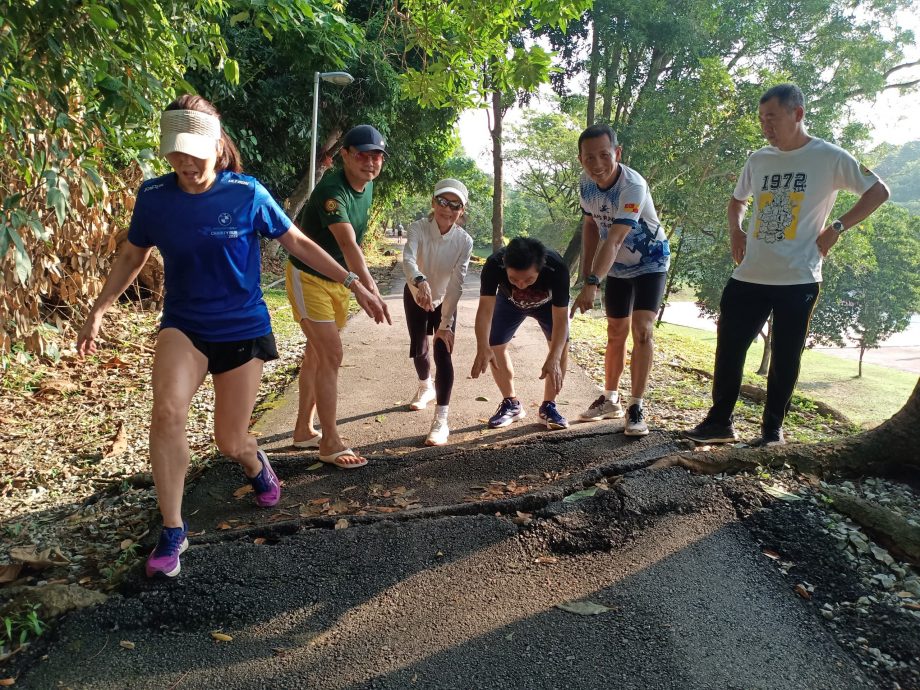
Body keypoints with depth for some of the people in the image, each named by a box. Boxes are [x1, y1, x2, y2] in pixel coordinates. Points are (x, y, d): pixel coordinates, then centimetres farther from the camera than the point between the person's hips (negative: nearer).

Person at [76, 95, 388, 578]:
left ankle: (255, 462, 45)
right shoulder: (153, 196, -6)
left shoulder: (246, 193, -11)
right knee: (167, 413, -26)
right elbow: (132, 256, 10)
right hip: (183, 325, 1)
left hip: (242, 327, -1)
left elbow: (296, 242, -2)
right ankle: (172, 530, -8)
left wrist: (353, 284, -3)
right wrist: (97, 312, 9)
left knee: (230, 442, 4)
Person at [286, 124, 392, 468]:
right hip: (308, 277, -8)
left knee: (316, 355, 15)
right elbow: (348, 244, -41)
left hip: (338, 279, 8)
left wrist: (361, 280, 13)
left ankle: (304, 430, 28)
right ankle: (330, 443, -2)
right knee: (331, 355, -12)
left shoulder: (367, 185, 2)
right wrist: (371, 291, -52)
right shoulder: (331, 189, -26)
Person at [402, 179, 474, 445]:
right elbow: (408, 258, -47)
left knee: (442, 352, -15)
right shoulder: (418, 228, -27)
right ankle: (425, 388, 47)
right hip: (416, 294, 1)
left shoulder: (464, 241, -25)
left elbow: (456, 284, -27)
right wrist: (420, 280, -69)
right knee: (418, 349, 14)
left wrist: (446, 324, -31)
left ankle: (441, 420, -15)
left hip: (445, 301, -1)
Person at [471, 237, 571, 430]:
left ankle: (548, 406, 0)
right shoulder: (494, 265, -41)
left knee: (561, 343, -17)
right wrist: (483, 347, -58)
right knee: (494, 345, -8)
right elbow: (485, 309, -42)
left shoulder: (557, 268, -43)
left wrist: (553, 359, -52)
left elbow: (560, 317, -41)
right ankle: (511, 403, 11)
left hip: (548, 302, -1)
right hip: (510, 300, 1)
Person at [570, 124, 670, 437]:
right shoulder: (586, 184, -12)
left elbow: (614, 240, -43)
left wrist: (592, 284, -51)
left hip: (650, 263, -6)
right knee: (616, 332, 13)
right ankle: (610, 399, 26)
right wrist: (587, 270, 1)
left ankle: (636, 407, -10)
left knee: (642, 329, -19)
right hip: (617, 267, 6)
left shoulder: (633, 186, -33)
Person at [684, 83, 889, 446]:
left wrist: (836, 228, -6)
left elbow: (878, 191, 2)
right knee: (729, 347, 2)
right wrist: (736, 231, 9)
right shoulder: (758, 160, 10)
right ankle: (719, 422, 12)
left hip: (798, 279, -4)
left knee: (785, 357, 4)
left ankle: (773, 427, 17)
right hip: (749, 276, 4)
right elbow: (737, 200, 26)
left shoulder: (829, 157, -4)